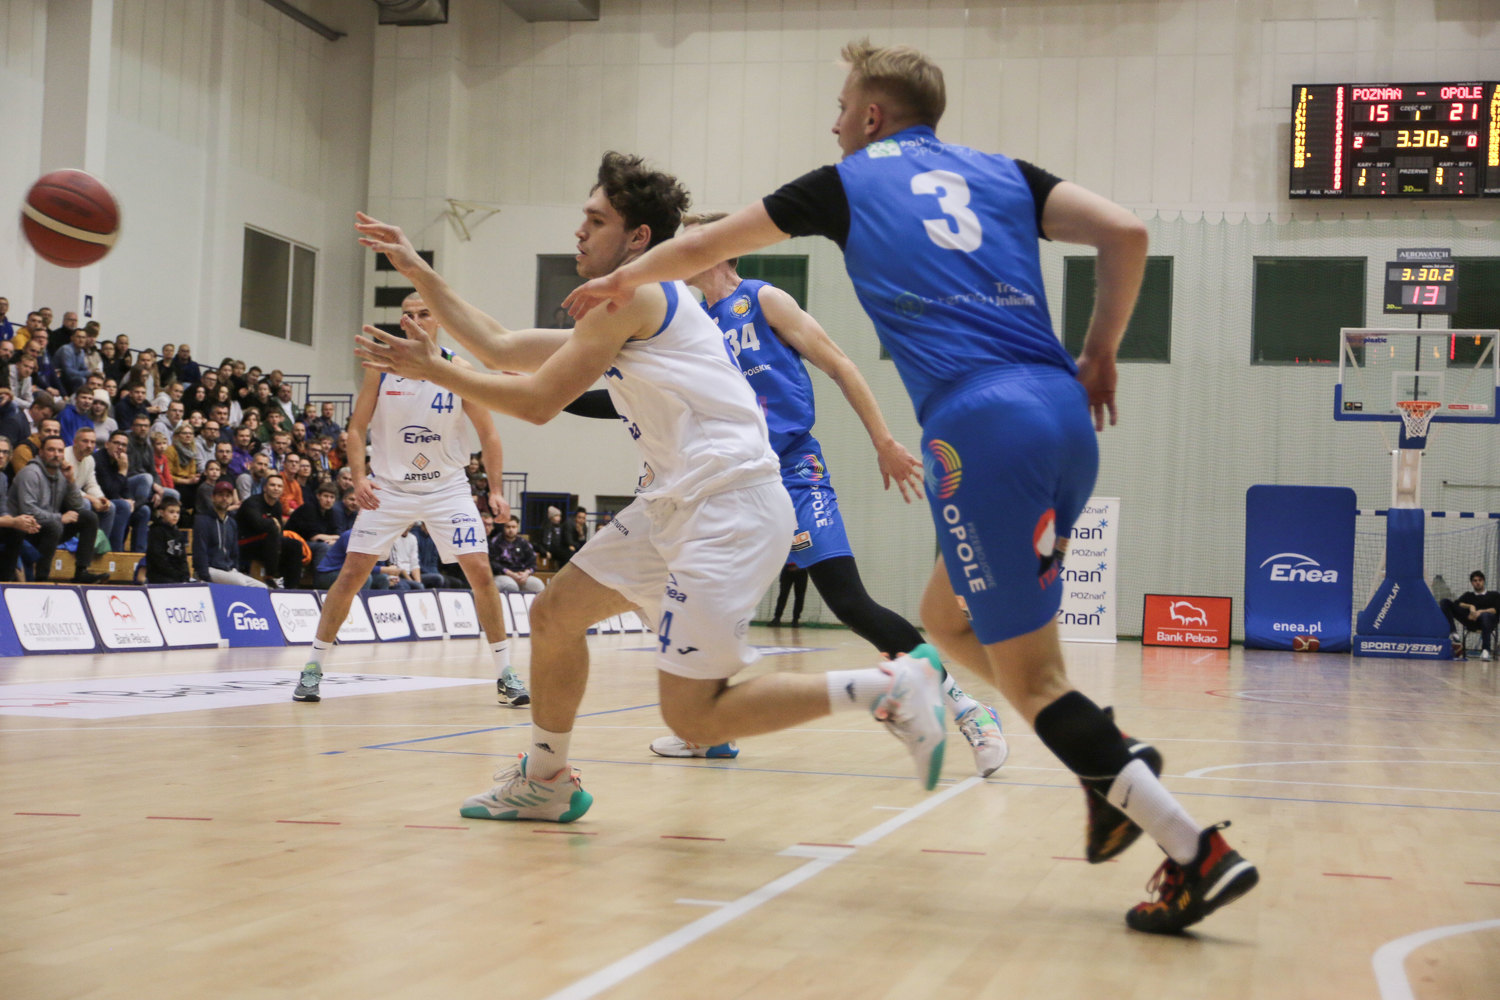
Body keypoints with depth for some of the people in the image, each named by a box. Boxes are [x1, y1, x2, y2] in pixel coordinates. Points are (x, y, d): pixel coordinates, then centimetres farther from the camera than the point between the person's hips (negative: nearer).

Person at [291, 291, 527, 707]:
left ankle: (504, 673, 1)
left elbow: (488, 434, -1)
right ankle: (313, 666, 7)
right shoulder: (381, 366, -5)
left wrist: (496, 490, -9)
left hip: (446, 487, 0)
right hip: (389, 486, 0)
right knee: (353, 572, -6)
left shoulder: (459, 370, -7)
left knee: (480, 571, -10)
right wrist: (358, 478, -15)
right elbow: (357, 427, 0)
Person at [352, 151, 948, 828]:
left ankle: (893, 686, -10)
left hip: (730, 505, -10)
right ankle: (544, 784, 31)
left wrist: (431, 369, 1)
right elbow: (502, 349, 26)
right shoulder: (623, 312, 23)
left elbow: (538, 402, -8)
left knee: (694, 718, -13)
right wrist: (419, 273, 27)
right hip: (678, 503, 10)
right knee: (554, 613, 15)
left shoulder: (630, 295, -8)